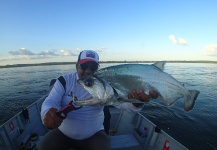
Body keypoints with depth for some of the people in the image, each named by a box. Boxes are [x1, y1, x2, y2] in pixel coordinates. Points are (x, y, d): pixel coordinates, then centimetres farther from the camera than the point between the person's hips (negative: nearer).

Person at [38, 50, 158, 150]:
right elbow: (51, 101, -16)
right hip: (62, 133, 1)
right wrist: (48, 113, -42)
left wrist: (136, 102, -49)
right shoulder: (64, 81, -8)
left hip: (94, 135, 0)